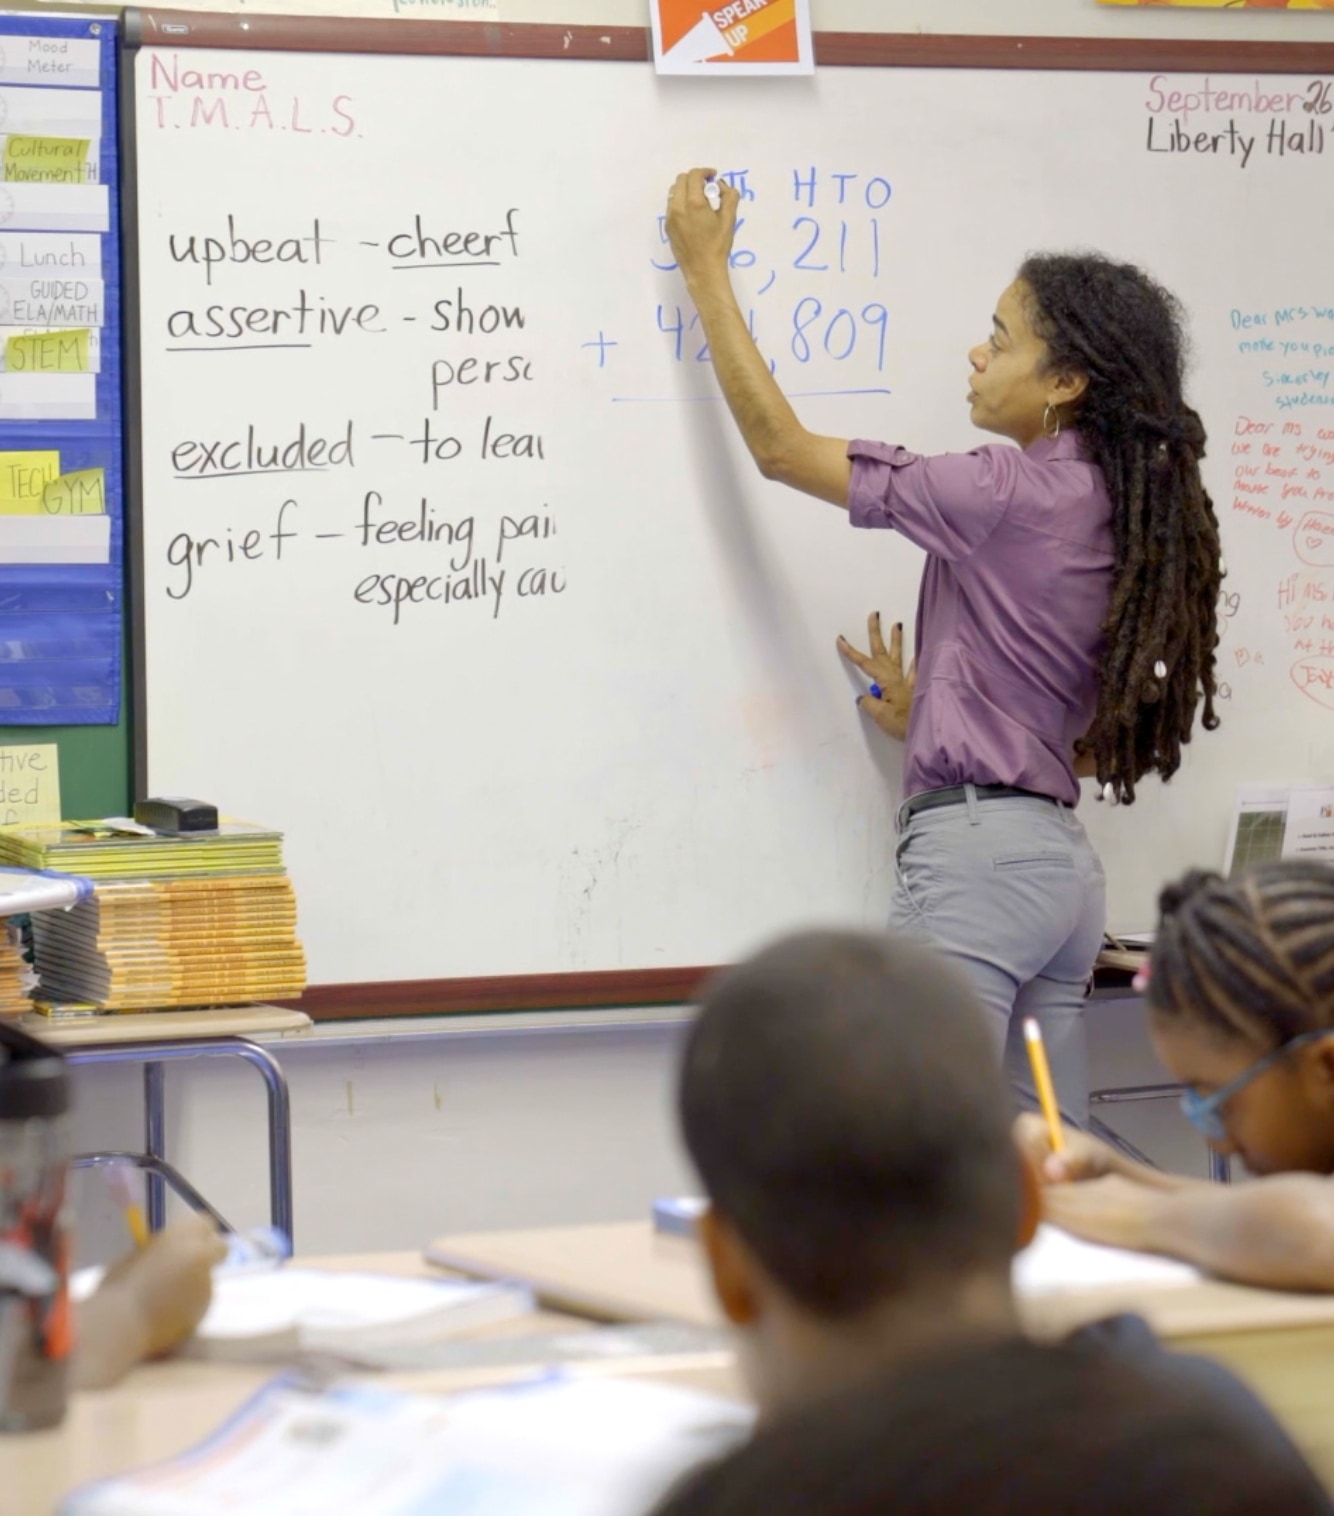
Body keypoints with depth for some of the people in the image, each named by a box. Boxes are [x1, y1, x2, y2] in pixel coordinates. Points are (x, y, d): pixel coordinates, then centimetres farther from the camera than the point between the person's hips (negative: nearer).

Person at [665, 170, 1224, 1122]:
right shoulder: (1120, 511, 13)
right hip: (1064, 863, 9)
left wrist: (706, 270, 2)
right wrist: (931, 720, 21)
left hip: (975, 855, -9)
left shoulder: (1011, 497, -11)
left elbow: (779, 446, -6)